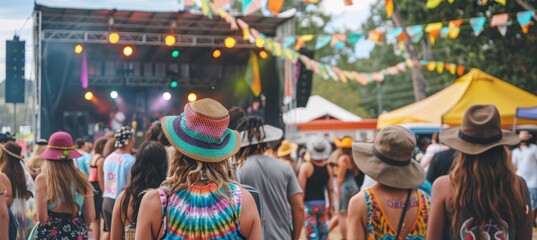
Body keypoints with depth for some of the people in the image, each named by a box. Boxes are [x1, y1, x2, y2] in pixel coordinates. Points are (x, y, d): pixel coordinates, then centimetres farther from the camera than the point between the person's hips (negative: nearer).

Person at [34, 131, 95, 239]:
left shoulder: (43, 179, -9)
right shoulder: (82, 179, -1)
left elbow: (42, 218, -13)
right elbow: (90, 217, -1)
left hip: (49, 233, -3)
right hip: (77, 233, 3)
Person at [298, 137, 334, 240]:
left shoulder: (306, 166, -10)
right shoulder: (327, 168, 3)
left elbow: (301, 189, -12)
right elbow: (330, 190, 6)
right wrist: (330, 206, 15)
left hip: (308, 203, -4)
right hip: (322, 203, 4)